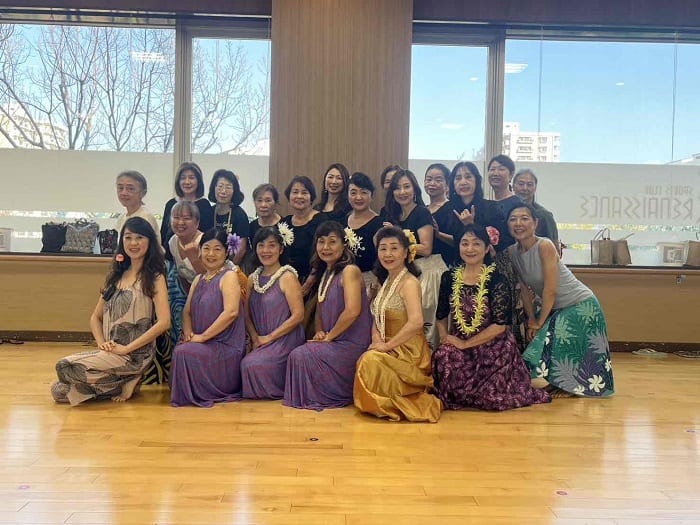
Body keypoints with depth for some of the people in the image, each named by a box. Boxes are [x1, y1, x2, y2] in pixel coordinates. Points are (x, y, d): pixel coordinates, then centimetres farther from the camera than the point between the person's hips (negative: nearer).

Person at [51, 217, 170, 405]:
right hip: (109, 353, 6)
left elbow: (163, 322, -16)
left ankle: (123, 386, -3)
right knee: (59, 391, -8)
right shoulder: (115, 276, 15)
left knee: (66, 367, -21)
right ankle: (118, 383, 6)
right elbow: (96, 317, 17)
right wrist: (102, 343, -3)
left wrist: (126, 348, -16)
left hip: (135, 356, -6)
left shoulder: (154, 278, -4)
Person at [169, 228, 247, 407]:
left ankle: (190, 395, -3)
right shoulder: (198, 279, 17)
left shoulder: (229, 276, -7)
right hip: (204, 345, 7)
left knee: (183, 352, -24)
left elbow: (231, 312, -21)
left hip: (225, 347, -7)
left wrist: (202, 336, -18)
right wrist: (189, 333, -7)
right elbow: (187, 311, 15)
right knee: (178, 351, -16)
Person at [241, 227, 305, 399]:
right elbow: (247, 314, 11)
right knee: (246, 363, -21)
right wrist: (255, 338, -6)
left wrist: (269, 337, -10)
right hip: (260, 343, 5)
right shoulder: (253, 279, 12)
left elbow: (298, 315, -13)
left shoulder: (287, 277, -7)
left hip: (285, 340, -5)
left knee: (252, 364, -25)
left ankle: (277, 392, -1)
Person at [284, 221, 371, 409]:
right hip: (333, 343, 8)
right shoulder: (325, 273, 15)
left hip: (351, 344, -8)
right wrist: (319, 333, 3)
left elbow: (352, 311, -24)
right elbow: (320, 309, 22)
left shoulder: (350, 270, -12)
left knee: (301, 356, -17)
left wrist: (329, 336, -13)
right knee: (297, 355, -8)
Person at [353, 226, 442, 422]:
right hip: (391, 349, 8)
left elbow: (416, 322, -28)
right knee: (365, 360, -16)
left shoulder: (409, 282, -15)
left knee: (370, 360, -27)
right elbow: (377, 317, 16)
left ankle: (394, 405, -6)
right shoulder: (386, 281, 13)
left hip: (408, 351, -8)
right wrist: (376, 338, -6)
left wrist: (387, 345, -20)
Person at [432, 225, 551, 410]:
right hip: (458, 345, 3)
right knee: (442, 358, -29)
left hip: (493, 348, -2)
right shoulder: (449, 278, 5)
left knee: (491, 397, -15)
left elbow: (500, 325, -11)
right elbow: (441, 316, 12)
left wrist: (465, 344, -12)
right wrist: (444, 337, -6)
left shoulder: (497, 280, -7)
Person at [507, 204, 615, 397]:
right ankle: (559, 382, 31)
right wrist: (531, 320, -4)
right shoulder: (512, 252, -7)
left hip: (580, 304, -7)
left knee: (561, 344, -11)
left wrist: (539, 323, -15)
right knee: (537, 342, 9)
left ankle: (571, 386, 15)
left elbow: (550, 290, -25)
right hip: (554, 308, 7)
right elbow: (524, 289, -1)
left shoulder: (544, 246, -26)